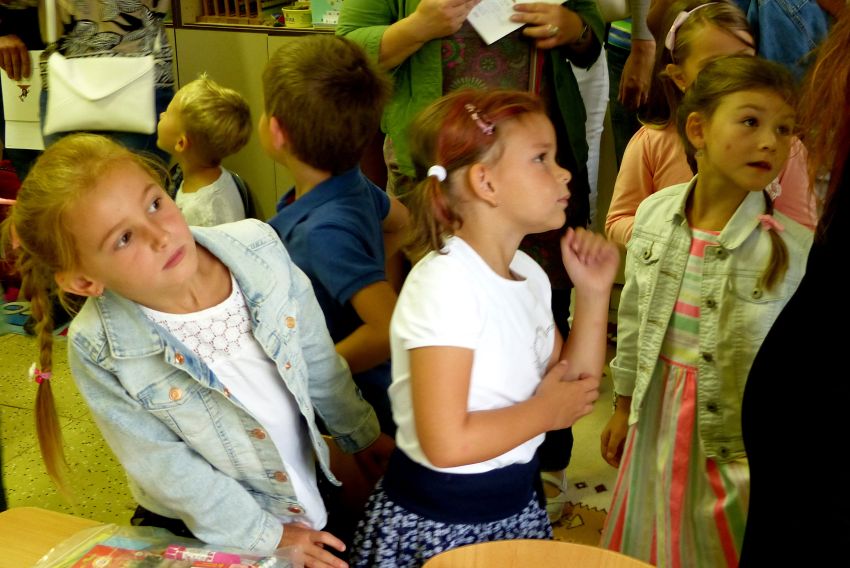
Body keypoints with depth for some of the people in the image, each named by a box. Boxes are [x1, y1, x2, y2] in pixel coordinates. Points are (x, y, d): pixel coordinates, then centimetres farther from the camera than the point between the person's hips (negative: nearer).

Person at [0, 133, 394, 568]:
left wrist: (362, 434, 9)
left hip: (309, 486, 3)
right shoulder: (98, 350, -26)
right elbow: (163, 466, -16)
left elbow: (319, 359, -5)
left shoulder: (257, 247, -19)